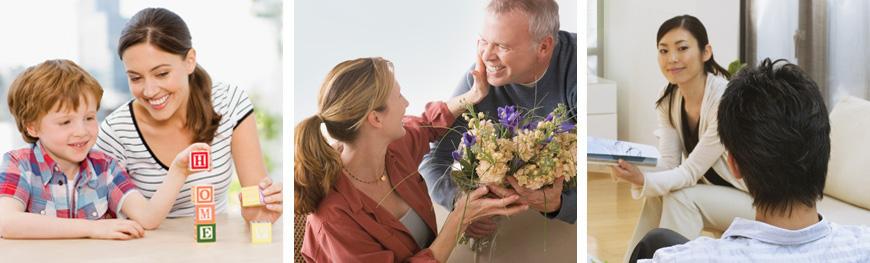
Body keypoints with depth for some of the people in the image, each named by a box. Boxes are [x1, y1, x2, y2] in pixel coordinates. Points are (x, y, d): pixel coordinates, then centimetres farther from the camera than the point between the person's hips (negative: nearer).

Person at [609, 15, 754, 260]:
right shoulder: (669, 100, -6)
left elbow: (691, 172, -27)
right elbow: (668, 164, -10)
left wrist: (643, 180, -43)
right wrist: (634, 172, -31)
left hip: (759, 199, -6)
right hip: (715, 195, 6)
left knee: (681, 198, -25)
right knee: (657, 195, -14)